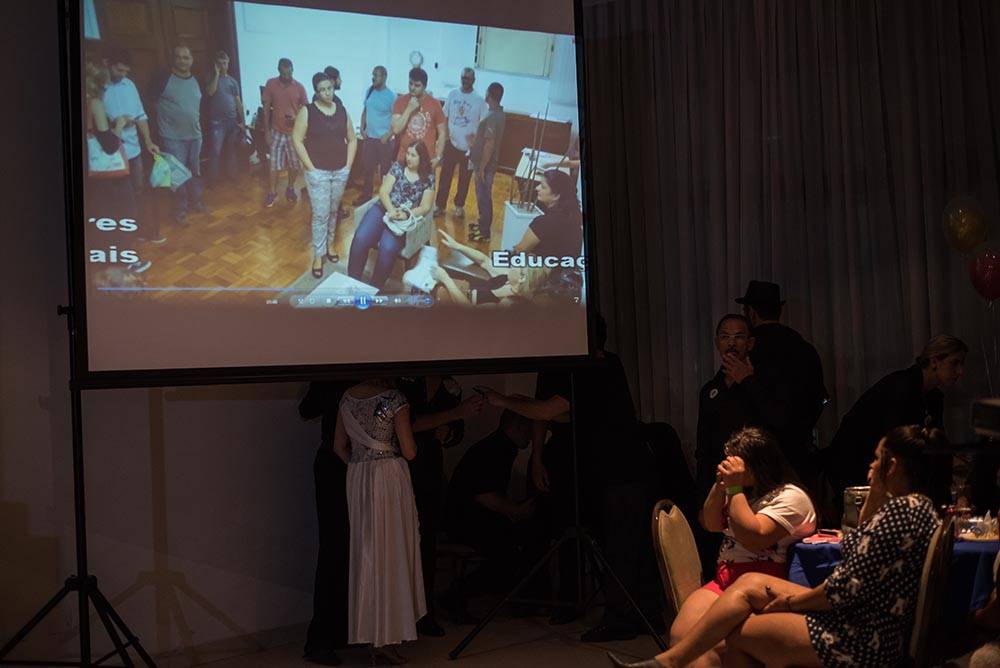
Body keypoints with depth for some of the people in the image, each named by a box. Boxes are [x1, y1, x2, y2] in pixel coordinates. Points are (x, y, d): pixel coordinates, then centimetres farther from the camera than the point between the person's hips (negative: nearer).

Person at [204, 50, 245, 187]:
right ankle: (213, 179, -1)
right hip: (217, 121, -4)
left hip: (233, 121, 4)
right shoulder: (212, 78, 1)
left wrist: (243, 121, 6)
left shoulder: (233, 81, 11)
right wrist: (217, 74, -18)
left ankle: (231, 175, 22)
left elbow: (238, 102, 10)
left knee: (231, 150, 11)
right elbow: (210, 92, -21)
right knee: (215, 151, -6)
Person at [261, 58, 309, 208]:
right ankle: (272, 193, 14)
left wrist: (297, 119, -18)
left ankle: (290, 189, 28)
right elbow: (266, 108, -3)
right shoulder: (271, 84, -7)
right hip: (276, 131, -1)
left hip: (294, 131, 1)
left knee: (295, 163, 8)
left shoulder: (299, 87, -5)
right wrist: (266, 131, -6)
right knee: (273, 163, 3)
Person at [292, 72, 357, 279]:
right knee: (320, 214, -3)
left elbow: (352, 139, 11)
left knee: (333, 211, 15)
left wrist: (348, 164, 2)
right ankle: (318, 256, 5)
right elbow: (297, 140, -11)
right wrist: (310, 167, -13)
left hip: (341, 171, 4)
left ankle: (329, 245, 33)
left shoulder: (342, 110, 4)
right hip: (318, 172, -4)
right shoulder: (307, 111, -9)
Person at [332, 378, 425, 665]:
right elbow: (409, 452, -10)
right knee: (390, 552, 0)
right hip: (389, 477, -6)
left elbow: (339, 446, 12)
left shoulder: (348, 397, 6)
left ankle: (366, 629, 19)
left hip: (356, 479, 6)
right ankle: (384, 639, 1)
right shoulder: (394, 398, -12)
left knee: (365, 552, 13)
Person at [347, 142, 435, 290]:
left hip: (405, 219, -2)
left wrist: (406, 215, -17)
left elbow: (425, 207, 1)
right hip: (384, 208, 2)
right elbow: (383, 191, 3)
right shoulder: (398, 167, 9)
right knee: (360, 238, -26)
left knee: (388, 248, -32)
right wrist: (391, 210, -17)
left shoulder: (428, 178, 6)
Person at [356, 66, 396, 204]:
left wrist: (388, 136, -17)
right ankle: (365, 195, 25)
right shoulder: (369, 90, 5)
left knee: (385, 171, 4)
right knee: (367, 168, 12)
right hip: (369, 138, 5)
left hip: (384, 140, -5)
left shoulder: (391, 96, -12)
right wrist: (362, 129, 4)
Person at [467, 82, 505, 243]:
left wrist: (480, 169, -22)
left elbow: (489, 145, -25)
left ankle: (484, 232, 8)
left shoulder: (492, 118, -25)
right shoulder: (499, 114, 6)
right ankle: (483, 224, 33)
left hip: (485, 165, -9)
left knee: (484, 197, 0)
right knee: (483, 196, 20)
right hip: (489, 163, 9)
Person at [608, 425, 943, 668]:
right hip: (860, 623, 11)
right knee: (749, 583, 8)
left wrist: (794, 601, -8)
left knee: (736, 634, -1)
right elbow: (865, 542, 24)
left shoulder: (900, 511, -23)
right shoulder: (914, 505, 10)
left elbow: (849, 587, -24)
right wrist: (875, 494, 9)